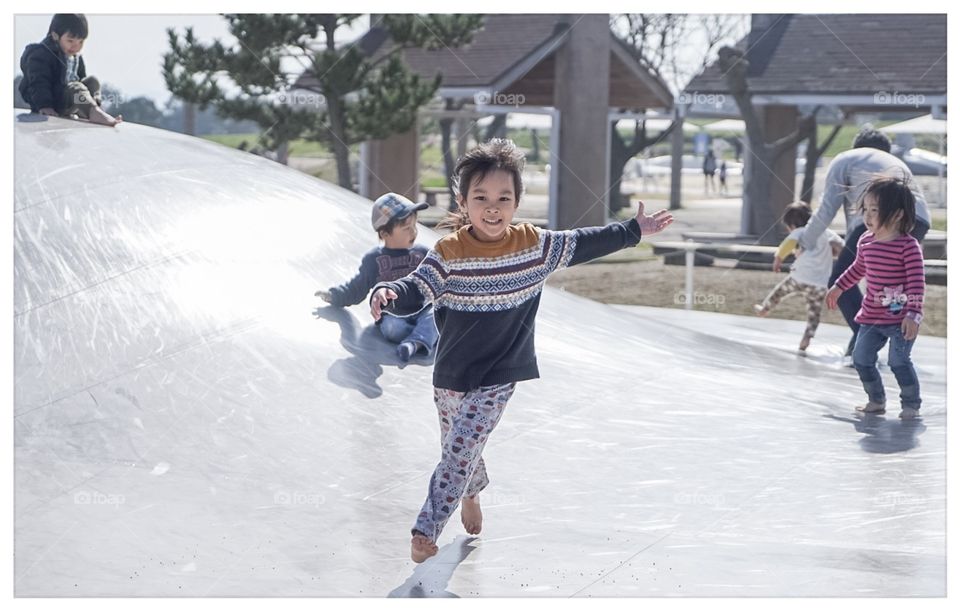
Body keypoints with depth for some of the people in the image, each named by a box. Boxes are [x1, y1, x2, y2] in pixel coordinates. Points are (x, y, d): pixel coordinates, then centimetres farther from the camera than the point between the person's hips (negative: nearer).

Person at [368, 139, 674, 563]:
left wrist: (634, 230, 11)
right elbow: (415, 291, -21)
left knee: (460, 452, -9)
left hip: (500, 377, -1)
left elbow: (583, 245, 6)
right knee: (456, 447, 20)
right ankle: (472, 492, 52)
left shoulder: (534, 245, -7)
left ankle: (425, 530, 1)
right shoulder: (449, 253, -14)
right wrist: (388, 294, -44)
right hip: (452, 374, 1)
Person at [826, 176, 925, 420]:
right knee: (861, 359, 10)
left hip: (900, 319, -7)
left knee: (899, 361, -8)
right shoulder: (866, 241, 2)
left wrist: (913, 314, -25)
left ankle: (911, 405, 11)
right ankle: (876, 401, 27)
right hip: (871, 317, 7)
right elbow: (858, 268, 22)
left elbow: (916, 282, -19)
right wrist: (839, 287, 30)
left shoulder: (908, 246, -18)